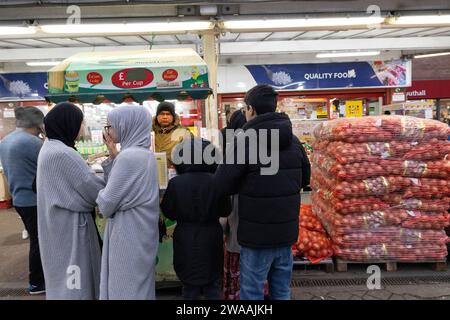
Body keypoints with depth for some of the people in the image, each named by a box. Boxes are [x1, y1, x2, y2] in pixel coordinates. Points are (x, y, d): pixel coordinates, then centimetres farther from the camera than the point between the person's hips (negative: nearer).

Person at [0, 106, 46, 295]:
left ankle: (38, 276, 33)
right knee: (39, 241, 5)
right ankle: (36, 283, 18)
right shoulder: (32, 142, -21)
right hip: (34, 200, -9)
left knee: (36, 239, 20)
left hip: (19, 198, 9)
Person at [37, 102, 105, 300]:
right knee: (73, 280, 5)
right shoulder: (63, 154, -24)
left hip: (58, 224, 10)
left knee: (64, 276, 22)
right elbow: (95, 191, -20)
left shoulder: (49, 148, 7)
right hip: (70, 226, -9)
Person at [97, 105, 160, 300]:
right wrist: (113, 157, 1)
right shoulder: (146, 154, 6)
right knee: (140, 285, 21)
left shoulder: (128, 157, -22)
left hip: (128, 238, -9)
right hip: (142, 234, 9)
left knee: (126, 289, 7)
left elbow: (106, 205, -17)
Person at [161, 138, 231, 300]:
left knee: (189, 287, 17)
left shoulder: (175, 183, -15)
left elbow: (168, 212, -4)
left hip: (186, 241, 1)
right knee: (212, 286, 17)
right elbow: (225, 211, -3)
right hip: (210, 240, 0)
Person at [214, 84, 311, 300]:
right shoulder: (294, 141, 4)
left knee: (252, 293, 10)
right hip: (287, 232, 6)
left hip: (257, 234, -6)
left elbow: (219, 186, -14)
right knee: (282, 290, 19)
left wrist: (245, 184, 3)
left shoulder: (245, 140, -15)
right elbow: (305, 179, 17)